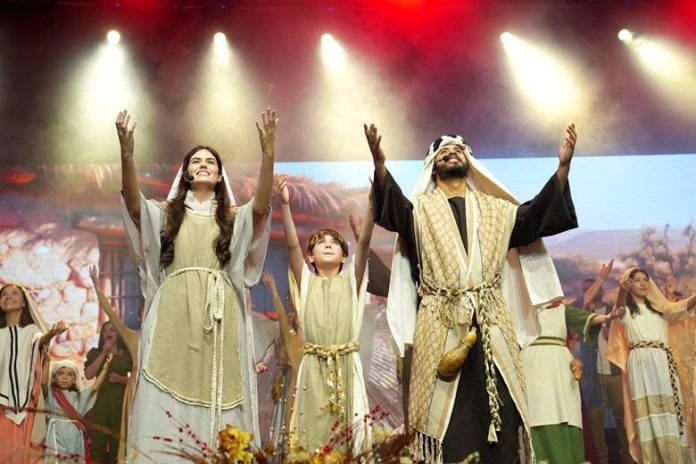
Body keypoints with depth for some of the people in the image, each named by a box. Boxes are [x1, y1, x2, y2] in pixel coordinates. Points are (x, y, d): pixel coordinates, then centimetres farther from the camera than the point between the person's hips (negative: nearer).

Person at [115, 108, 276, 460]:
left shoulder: (233, 217, 15)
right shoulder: (166, 213, 15)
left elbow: (262, 204, -6)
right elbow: (133, 203, -6)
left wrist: (268, 154, -20)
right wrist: (126, 154, -23)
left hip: (219, 317, 1)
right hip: (174, 315, 0)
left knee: (217, 395, -3)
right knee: (167, 405, -6)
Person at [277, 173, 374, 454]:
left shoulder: (351, 279, 6)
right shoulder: (306, 280, 7)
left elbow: (364, 242, -6)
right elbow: (292, 245, -5)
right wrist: (285, 205, -17)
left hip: (346, 366, 0)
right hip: (314, 367, 0)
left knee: (347, 431, 2)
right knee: (314, 431, 2)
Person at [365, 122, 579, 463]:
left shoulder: (494, 209, 18)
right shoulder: (420, 208, 9)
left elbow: (536, 216, 5)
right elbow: (393, 209, -12)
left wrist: (563, 166, -6)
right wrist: (380, 163, -31)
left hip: (491, 323, 2)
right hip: (440, 324, -2)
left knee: (499, 408, 1)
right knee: (442, 413, -2)